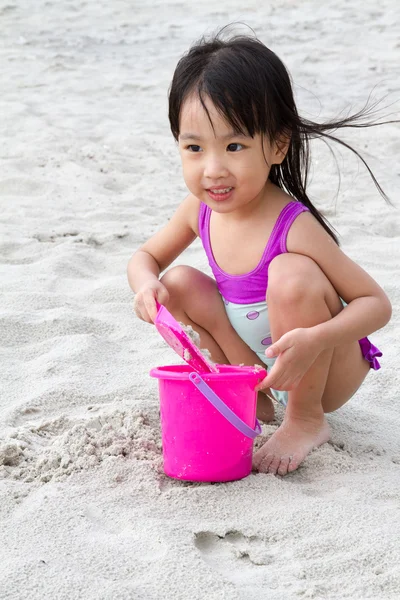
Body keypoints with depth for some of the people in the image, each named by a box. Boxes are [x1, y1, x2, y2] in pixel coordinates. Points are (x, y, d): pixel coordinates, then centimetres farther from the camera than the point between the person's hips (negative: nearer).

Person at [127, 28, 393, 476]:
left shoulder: (294, 228, -30)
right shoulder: (200, 209, -10)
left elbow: (377, 304, -26)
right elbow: (145, 257, 8)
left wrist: (315, 340, -44)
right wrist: (147, 284, -17)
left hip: (329, 371, -6)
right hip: (258, 366, 6)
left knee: (291, 274, -32)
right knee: (179, 284, -9)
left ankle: (307, 419, -11)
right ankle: (253, 402, 4)